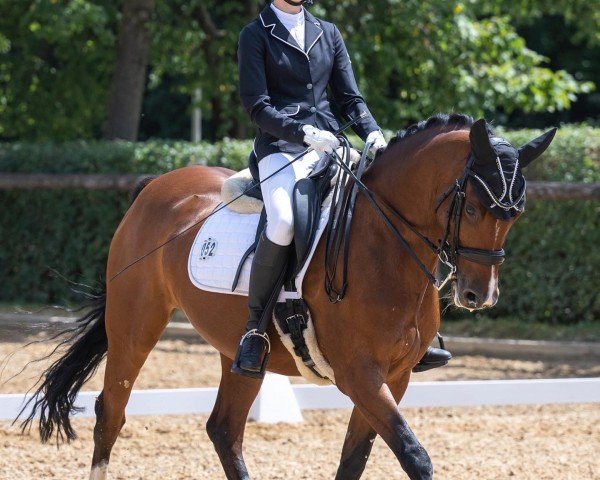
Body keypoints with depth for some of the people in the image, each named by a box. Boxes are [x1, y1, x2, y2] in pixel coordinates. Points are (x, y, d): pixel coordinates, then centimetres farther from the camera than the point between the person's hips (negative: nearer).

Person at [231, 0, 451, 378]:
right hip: (281, 148, -5)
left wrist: (372, 133, -4)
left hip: (329, 145, 5)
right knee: (283, 222, -34)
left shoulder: (328, 33, 18)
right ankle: (255, 331, -21)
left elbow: (350, 98, 16)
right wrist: (304, 132, -19)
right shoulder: (256, 36, 3)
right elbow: (257, 105, -5)